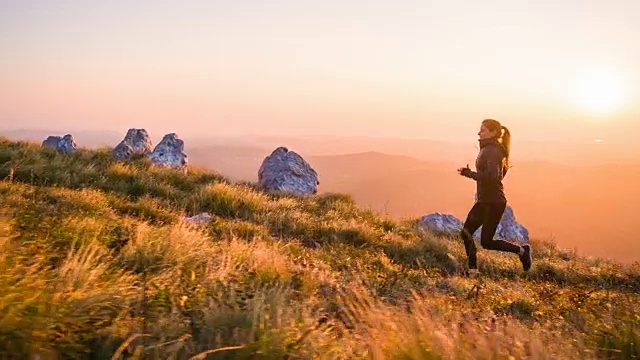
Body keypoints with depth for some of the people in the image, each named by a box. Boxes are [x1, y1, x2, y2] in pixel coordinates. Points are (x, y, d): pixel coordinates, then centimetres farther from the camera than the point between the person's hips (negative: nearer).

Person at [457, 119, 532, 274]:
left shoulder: (492, 151, -17)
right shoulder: (490, 149, 12)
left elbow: (492, 176, -28)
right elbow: (501, 172, 22)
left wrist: (469, 173, -21)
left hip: (493, 203, -10)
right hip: (484, 201, 10)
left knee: (486, 242, -2)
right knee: (466, 233, 6)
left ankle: (521, 250, 13)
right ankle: (472, 269, 11)